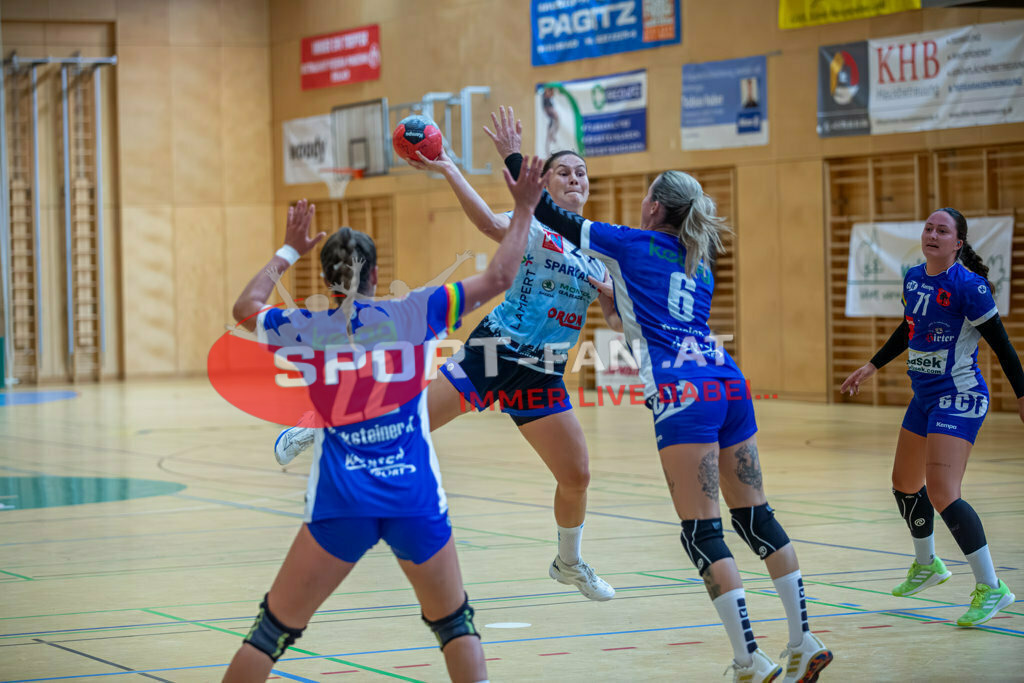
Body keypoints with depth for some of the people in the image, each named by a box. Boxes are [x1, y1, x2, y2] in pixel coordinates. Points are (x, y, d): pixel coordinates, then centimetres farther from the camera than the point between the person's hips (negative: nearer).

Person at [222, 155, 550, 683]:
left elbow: (245, 308, 24)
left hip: (340, 505, 0)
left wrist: (288, 252, 35)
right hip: (415, 500, 0)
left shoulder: (306, 329, 3)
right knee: (454, 621, 19)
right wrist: (523, 209, 14)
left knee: (274, 628, 9)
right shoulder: (413, 314, 0)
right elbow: (499, 278, 4)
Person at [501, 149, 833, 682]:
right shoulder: (700, 258, 23)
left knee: (702, 532, -5)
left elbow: (549, 214, 8)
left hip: (684, 396, -7)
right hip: (728, 383, 7)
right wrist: (611, 291, 46)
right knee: (754, 517, 12)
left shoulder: (631, 244, 5)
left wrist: (513, 157, 20)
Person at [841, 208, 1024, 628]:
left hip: (959, 397, -9)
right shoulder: (913, 278, 4)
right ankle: (926, 565, 45)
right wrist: (872, 367, 26)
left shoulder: (968, 285, -18)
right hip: (925, 396, 9)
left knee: (941, 492, -19)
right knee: (904, 482, 21)